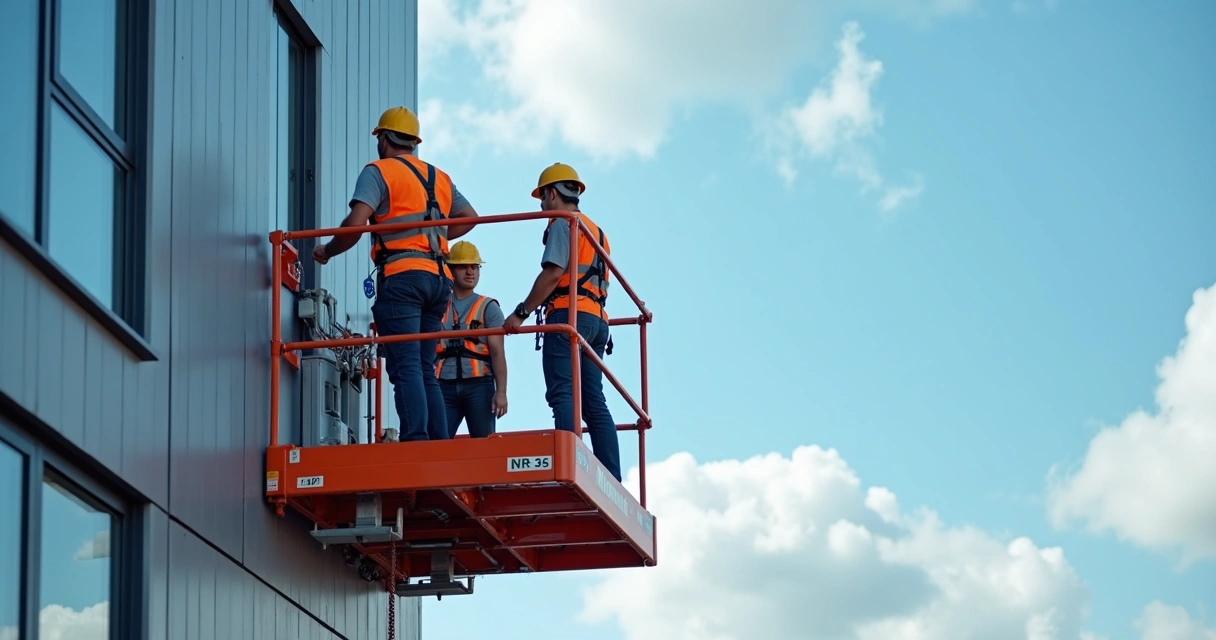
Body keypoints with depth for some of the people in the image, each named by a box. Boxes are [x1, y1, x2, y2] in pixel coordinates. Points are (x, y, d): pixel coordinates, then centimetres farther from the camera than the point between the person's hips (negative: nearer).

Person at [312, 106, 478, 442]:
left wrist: (327, 251, 4)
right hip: (438, 276, 6)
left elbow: (356, 223, -10)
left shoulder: (379, 171, 2)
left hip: (401, 275, -6)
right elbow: (469, 217, 26)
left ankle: (416, 439, -25)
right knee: (425, 368, 9)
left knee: (405, 365, -13)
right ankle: (440, 446, 0)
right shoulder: (439, 178, 23)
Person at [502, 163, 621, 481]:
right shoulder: (596, 231, 28)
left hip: (569, 315, -8)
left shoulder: (563, 224, 1)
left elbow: (553, 273, -12)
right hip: (597, 320, 8)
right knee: (594, 402, 3)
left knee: (562, 395, -17)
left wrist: (521, 313, -11)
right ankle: (612, 481, -6)